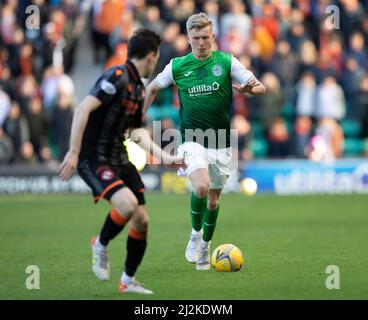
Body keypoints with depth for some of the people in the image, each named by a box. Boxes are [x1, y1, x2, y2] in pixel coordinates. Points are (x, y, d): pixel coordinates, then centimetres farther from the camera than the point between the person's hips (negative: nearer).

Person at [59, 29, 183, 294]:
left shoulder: (139, 89, 14)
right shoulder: (117, 77, -15)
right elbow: (83, 109, -23)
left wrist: (165, 158, 12)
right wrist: (73, 152, -27)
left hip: (119, 158, 9)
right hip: (93, 159, -9)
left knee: (141, 220, 5)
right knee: (128, 204, -28)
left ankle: (128, 281, 21)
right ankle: (101, 244, 1)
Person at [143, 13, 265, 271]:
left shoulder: (227, 62, -2)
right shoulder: (177, 66, 0)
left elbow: (260, 88, -4)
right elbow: (153, 89, 16)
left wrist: (250, 88, -27)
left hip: (221, 142, 1)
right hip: (192, 140, -1)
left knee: (214, 199, 10)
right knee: (201, 187, -25)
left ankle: (205, 247, 31)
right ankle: (195, 233, 2)